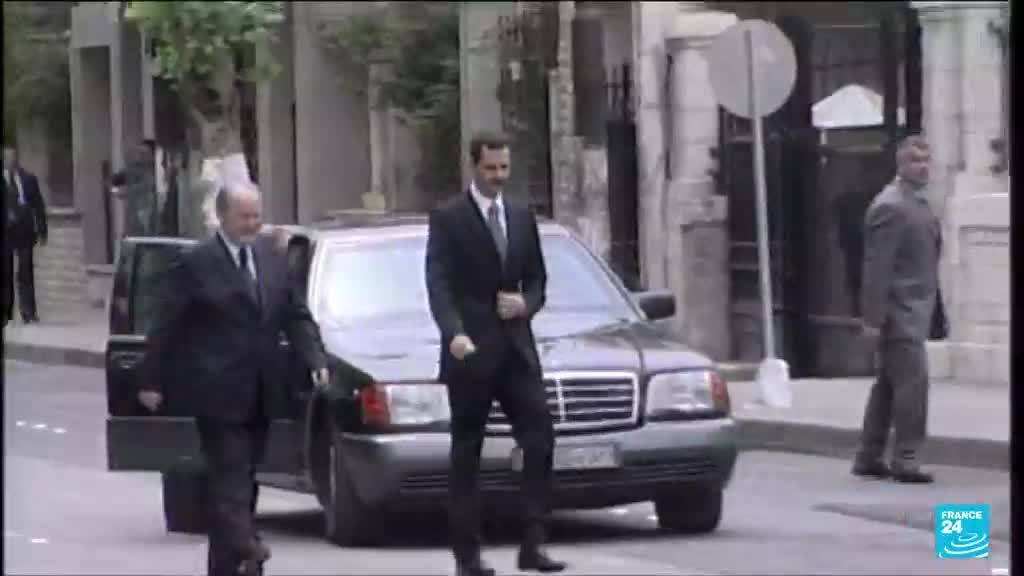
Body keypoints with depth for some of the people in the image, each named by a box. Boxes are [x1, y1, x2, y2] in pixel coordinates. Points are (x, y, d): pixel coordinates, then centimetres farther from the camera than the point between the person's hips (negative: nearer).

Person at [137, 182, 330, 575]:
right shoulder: (197, 264, -7)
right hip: (219, 394, -6)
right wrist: (152, 381, -5)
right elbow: (168, 327, -5)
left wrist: (316, 360, -2)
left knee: (242, 480, 11)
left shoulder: (271, 257, 10)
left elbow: (297, 316, 12)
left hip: (260, 394, 6)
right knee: (231, 480, -13)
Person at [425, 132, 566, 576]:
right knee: (466, 452, 1)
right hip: (471, 350, -4)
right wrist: (454, 333, -27)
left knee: (540, 439, -8)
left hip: (516, 347, 4)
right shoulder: (447, 218, -3)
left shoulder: (522, 218, 14)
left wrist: (527, 304, -3)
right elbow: (438, 284, -12)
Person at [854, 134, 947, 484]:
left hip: (916, 310, 10)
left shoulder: (919, 203, 16)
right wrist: (873, 319, -21)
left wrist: (937, 316, 20)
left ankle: (869, 457, 19)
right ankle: (905, 459, -7)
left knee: (889, 384, 13)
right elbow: (877, 267, -18)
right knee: (912, 380, -10)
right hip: (899, 310, -10)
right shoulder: (890, 207, -14)